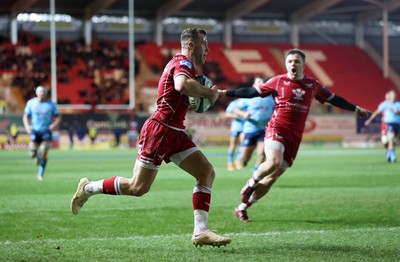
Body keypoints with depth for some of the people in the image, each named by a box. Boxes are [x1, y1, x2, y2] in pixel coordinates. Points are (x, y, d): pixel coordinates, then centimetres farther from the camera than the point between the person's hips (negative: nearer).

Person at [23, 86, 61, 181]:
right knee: (32, 154, -7)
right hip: (35, 131, 1)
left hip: (46, 131, -1)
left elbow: (58, 117, 6)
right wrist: (27, 125, -8)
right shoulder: (31, 103, 1)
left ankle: (40, 173, 6)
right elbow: (25, 116, 9)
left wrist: (54, 124, -13)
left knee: (43, 153, -12)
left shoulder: (51, 105, -3)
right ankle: (38, 157, 33)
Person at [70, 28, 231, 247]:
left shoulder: (181, 63, 19)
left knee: (207, 173, -2)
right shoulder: (183, 62, -12)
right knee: (138, 187, -6)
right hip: (160, 129, -10)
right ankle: (88, 188, 14)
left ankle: (200, 231, -6)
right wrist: (208, 93, -21)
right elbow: (182, 84, -36)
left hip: (174, 132, 10)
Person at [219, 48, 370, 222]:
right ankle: (251, 183, -1)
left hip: (295, 136, 4)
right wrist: (225, 93, -3)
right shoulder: (278, 81, 1)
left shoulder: (312, 85, 11)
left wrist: (356, 109, 29)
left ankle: (242, 207, 10)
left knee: (274, 176, 1)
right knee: (274, 161, -31)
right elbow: (251, 92, 2)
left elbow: (333, 99, 23)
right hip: (277, 128, -4)